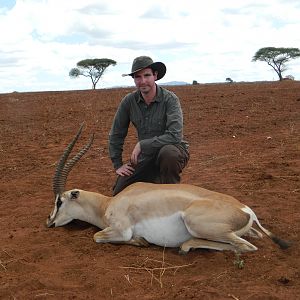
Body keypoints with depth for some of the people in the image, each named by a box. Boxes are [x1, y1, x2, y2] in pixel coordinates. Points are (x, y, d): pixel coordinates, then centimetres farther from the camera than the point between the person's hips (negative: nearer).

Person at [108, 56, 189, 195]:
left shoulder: (170, 99, -18)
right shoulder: (129, 101, -6)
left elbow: (175, 136, -30)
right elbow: (116, 135, 4)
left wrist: (142, 145, -27)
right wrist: (118, 165, 3)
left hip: (174, 150, -4)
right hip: (146, 158, 4)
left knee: (168, 152, -38)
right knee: (119, 193, -4)